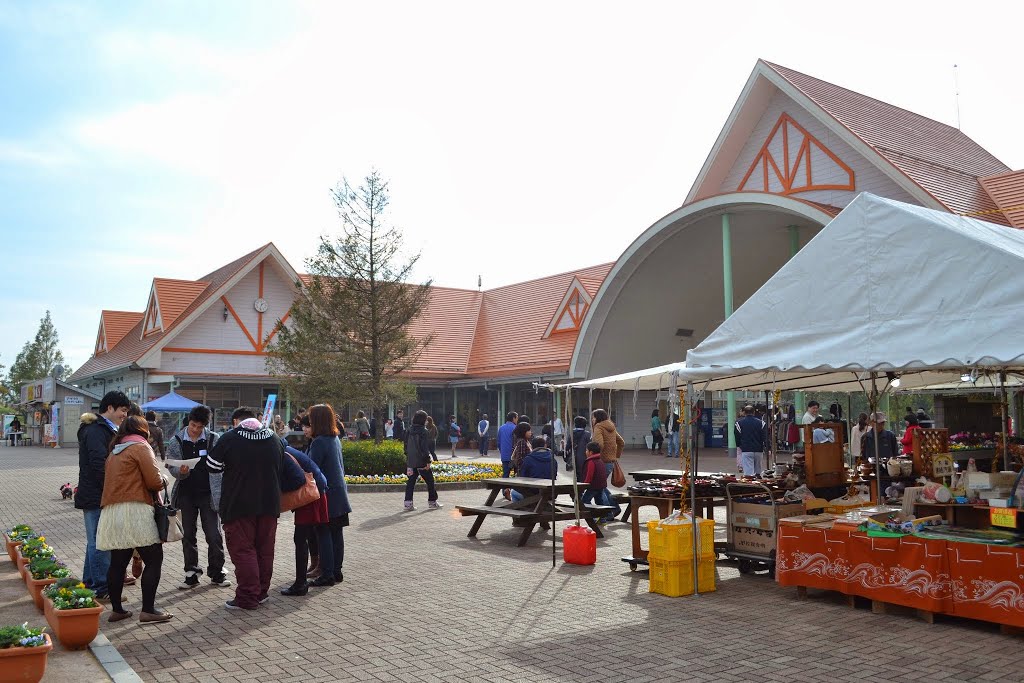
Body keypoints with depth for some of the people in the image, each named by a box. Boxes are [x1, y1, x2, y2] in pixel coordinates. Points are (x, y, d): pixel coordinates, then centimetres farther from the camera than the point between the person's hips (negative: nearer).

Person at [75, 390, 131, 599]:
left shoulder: (103, 429, 17)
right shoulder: (97, 431, -16)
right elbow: (100, 465, -24)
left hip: (92, 495, 11)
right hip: (96, 496, -11)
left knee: (95, 541, 17)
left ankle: (90, 584, 26)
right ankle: (101, 589, 1)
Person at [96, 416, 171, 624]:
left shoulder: (114, 452, 22)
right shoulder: (141, 447, -3)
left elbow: (117, 480, 18)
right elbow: (155, 481, -12)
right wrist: (161, 482, 9)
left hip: (111, 512, 8)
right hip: (135, 511, -8)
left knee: (117, 563, 12)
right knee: (154, 560, -3)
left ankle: (116, 609, 17)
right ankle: (148, 610, -5)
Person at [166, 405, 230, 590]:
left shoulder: (213, 439, -4)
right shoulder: (176, 441, -1)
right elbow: (172, 467, -3)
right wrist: (181, 471, -26)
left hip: (208, 494, -2)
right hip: (186, 494, 2)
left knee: (214, 536, 1)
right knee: (188, 536, 10)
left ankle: (216, 573, 15)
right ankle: (191, 573, 21)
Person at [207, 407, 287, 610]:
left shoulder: (229, 438, -7)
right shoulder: (275, 439, 8)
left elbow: (212, 467, -1)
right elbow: (282, 470, 15)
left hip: (239, 505, -5)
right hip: (269, 504, 5)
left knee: (242, 550, 2)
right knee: (265, 550, 13)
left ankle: (247, 597, 1)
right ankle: (262, 592, 22)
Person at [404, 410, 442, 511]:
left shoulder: (410, 431, 7)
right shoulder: (423, 431, -14)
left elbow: (406, 446, 13)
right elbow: (425, 448, -17)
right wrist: (428, 461, -14)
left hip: (411, 461, 6)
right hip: (421, 461, -6)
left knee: (411, 481, 8)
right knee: (429, 480, 8)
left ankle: (408, 503, 3)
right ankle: (432, 502, 15)